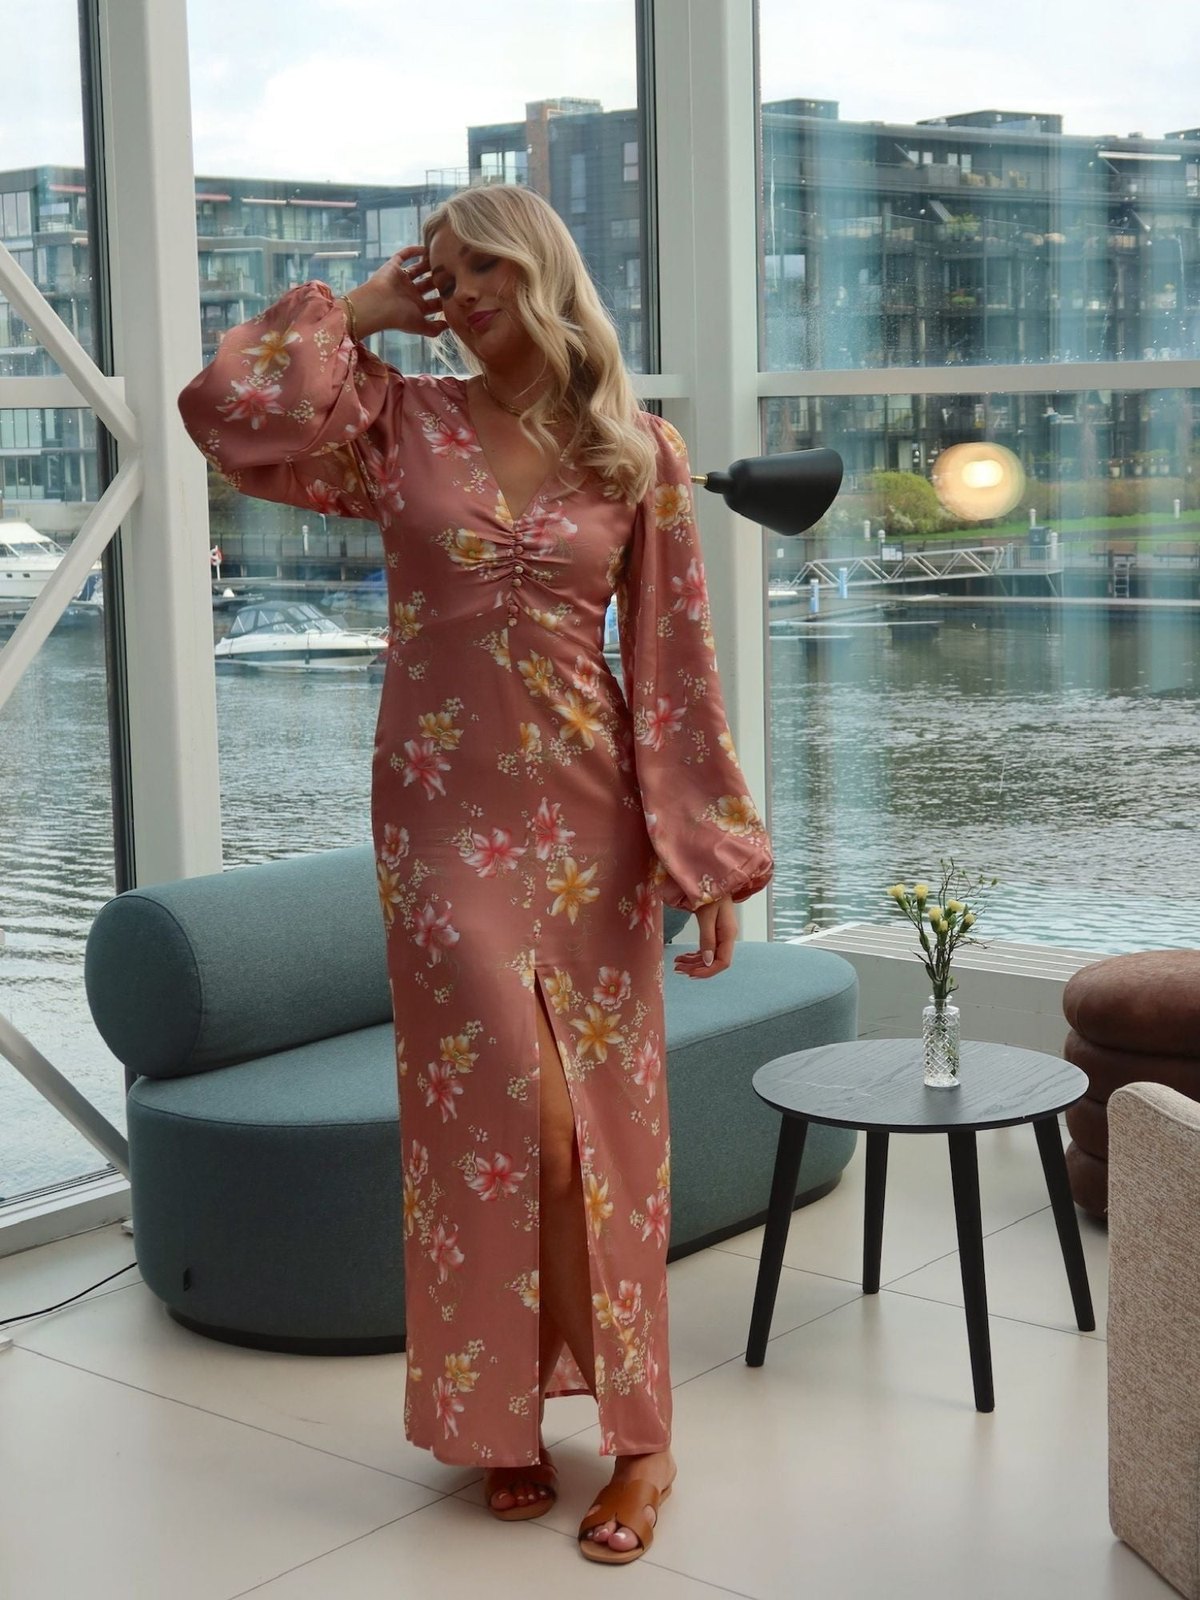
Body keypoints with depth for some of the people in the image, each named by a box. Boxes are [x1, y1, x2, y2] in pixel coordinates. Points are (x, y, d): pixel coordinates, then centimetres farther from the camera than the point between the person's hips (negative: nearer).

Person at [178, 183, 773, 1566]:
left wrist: (711, 854, -1)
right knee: (497, 1110, 1)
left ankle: (630, 1426, 17)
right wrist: (358, 308, -2)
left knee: (601, 1110, 4)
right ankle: (503, 1412, 19)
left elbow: (675, 662, 1)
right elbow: (227, 407, -13)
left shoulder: (638, 451, 2)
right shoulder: (400, 423, 3)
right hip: (446, 811, 0)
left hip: (587, 811, 0)